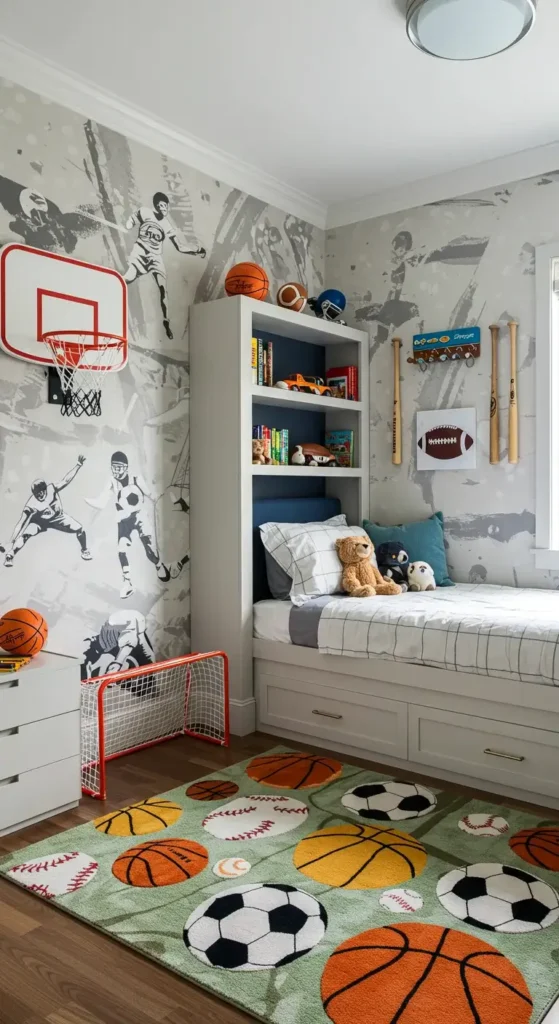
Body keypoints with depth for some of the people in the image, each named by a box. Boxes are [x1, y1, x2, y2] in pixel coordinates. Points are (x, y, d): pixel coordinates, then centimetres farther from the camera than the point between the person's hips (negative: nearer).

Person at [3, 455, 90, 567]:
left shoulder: (52, 489, -31)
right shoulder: (31, 504, -33)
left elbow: (66, 480, -34)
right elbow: (20, 523, -32)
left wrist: (78, 465, -44)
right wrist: (11, 542, -36)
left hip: (58, 517, 2)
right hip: (40, 521, -2)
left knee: (79, 529, -14)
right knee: (24, 535, -25)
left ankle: (84, 549, 15)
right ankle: (9, 555, -2)